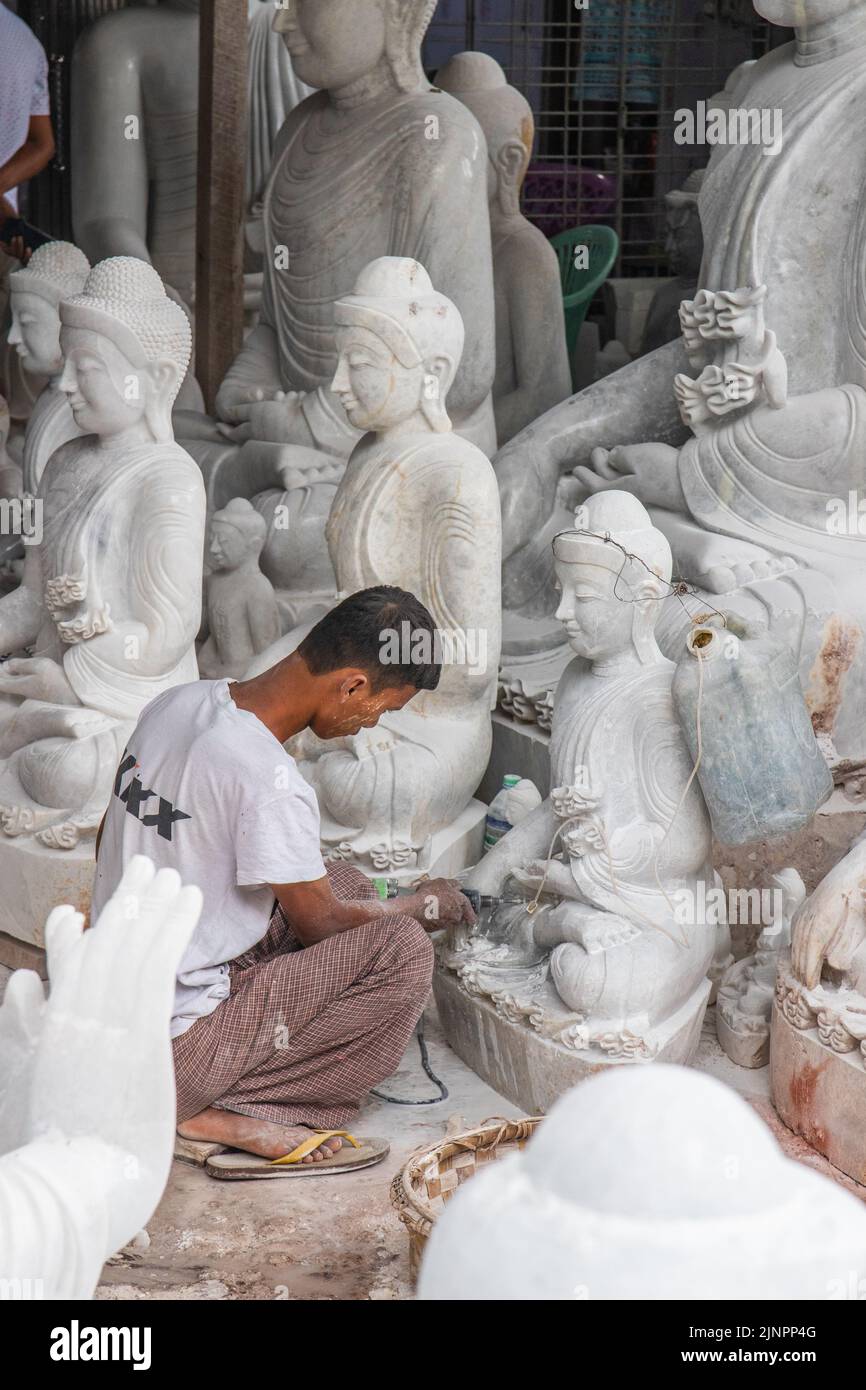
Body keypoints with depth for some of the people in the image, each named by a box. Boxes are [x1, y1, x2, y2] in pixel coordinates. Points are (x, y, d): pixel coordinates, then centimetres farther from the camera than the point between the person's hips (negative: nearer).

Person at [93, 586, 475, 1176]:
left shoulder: (176, 702, 0)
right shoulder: (272, 784, -26)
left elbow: (111, 845, 13)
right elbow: (322, 924, -11)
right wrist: (426, 904, 7)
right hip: (178, 1044, -9)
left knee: (348, 882, 14)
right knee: (402, 946, -12)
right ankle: (230, 1111, -7)